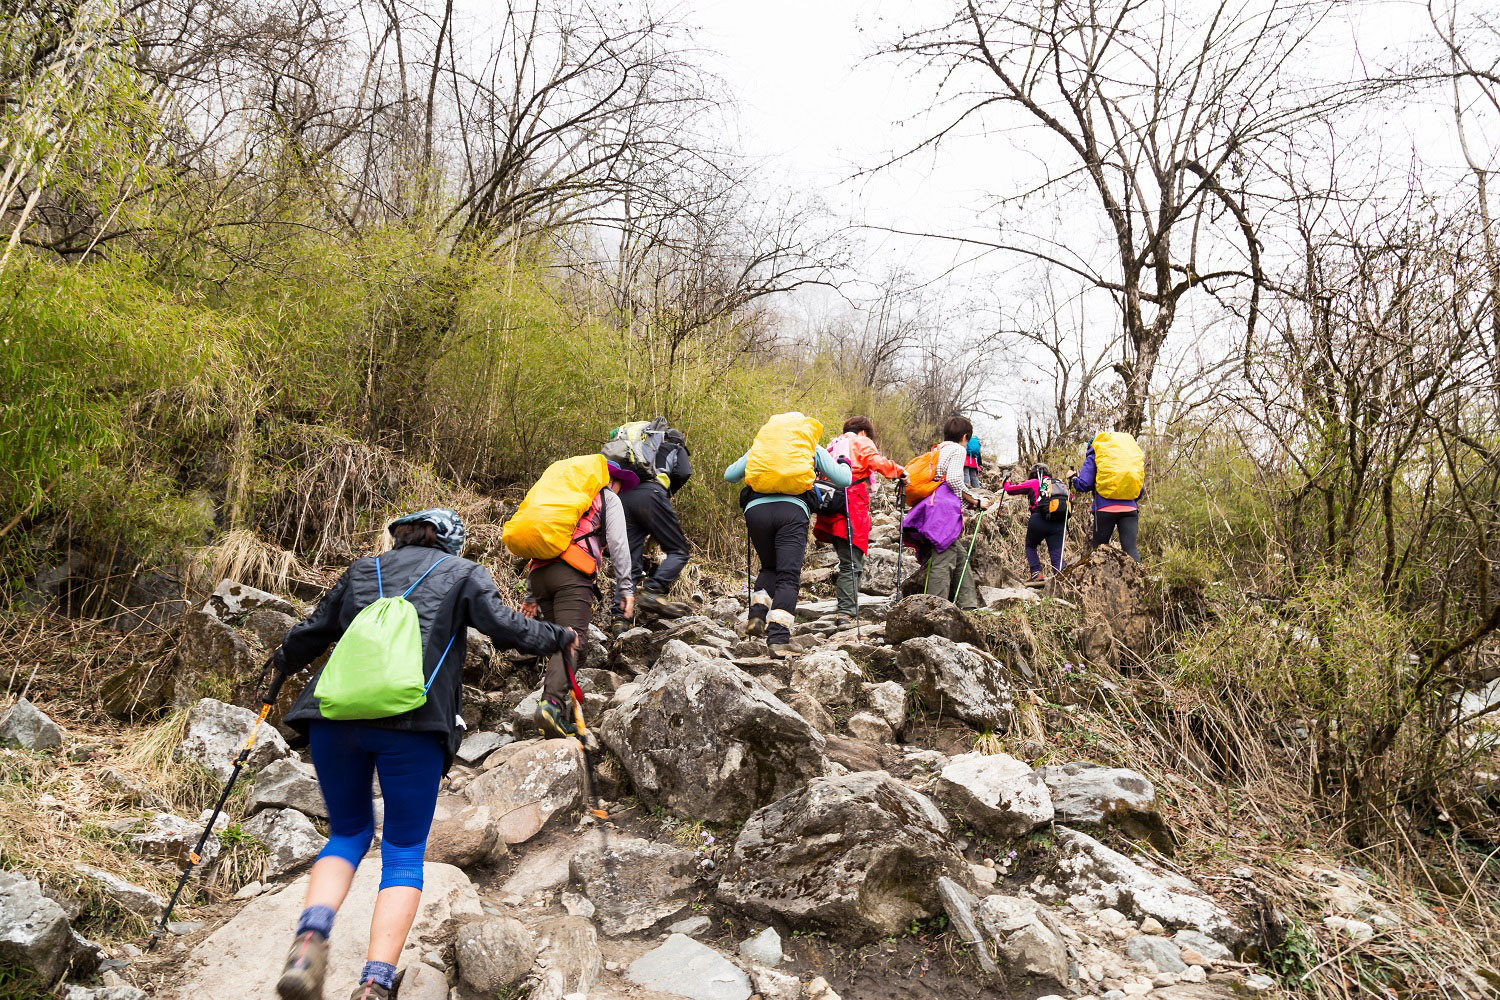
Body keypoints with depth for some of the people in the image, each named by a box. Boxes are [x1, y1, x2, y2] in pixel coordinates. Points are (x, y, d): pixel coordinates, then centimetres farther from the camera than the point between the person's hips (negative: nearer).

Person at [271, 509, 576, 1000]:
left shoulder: (363, 568, 26)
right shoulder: (463, 572, 16)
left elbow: (313, 633, 29)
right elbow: (505, 628, 3)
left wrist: (284, 662, 50)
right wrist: (560, 636, 20)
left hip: (335, 713, 4)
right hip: (414, 721, -3)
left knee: (348, 832, 21)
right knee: (404, 850, 8)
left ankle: (310, 937, -6)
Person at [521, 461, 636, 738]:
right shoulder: (609, 498, 20)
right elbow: (618, 543, 5)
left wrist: (531, 595, 29)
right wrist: (626, 588, 3)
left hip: (539, 572, 6)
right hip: (572, 573, -6)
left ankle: (561, 717, 2)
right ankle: (552, 702, -38)